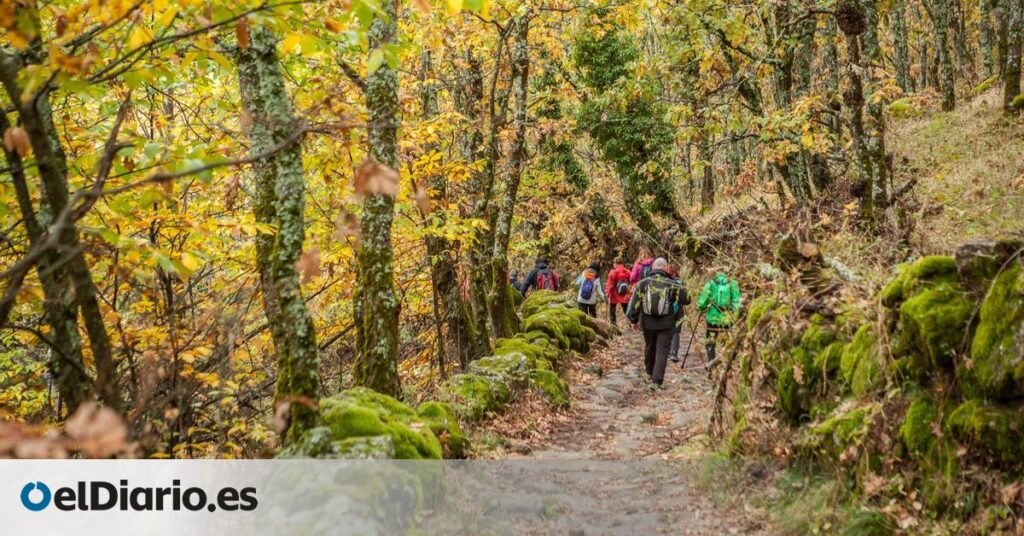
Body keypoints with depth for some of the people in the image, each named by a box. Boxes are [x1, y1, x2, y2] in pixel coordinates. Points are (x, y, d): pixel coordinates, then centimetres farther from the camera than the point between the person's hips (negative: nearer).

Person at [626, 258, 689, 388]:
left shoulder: (643, 283, -2)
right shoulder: (672, 285, -5)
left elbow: (634, 303, -3)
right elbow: (686, 299, 1)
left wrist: (633, 319, 7)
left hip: (647, 322, 3)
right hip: (666, 324, -2)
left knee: (649, 347, 23)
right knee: (662, 350, 0)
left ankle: (650, 371, 43)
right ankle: (657, 380, -10)